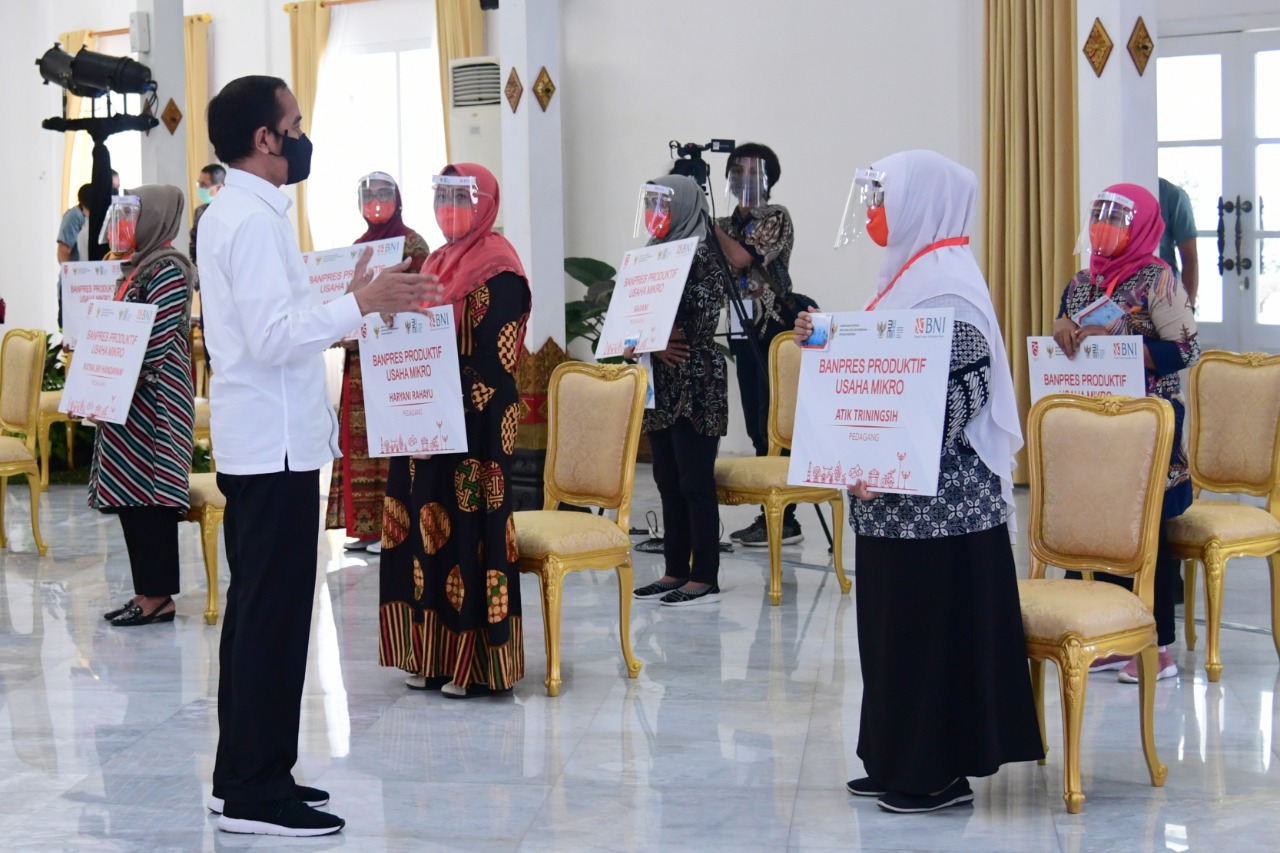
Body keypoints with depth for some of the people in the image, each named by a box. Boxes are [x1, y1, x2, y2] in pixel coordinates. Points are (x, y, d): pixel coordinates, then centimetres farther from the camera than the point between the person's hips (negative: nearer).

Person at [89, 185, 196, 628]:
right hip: (129, 404, 9)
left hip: (153, 401, -9)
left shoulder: (168, 269, -11)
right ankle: (147, 591, 15)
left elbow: (157, 341, -18)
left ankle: (158, 597, -2)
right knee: (130, 496, 10)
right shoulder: (137, 267, 17)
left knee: (150, 495, -6)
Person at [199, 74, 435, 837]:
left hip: (257, 438, 11)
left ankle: (243, 774, 22)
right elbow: (274, 336, -24)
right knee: (276, 615, -6)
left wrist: (348, 307, 18)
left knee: (255, 609, 14)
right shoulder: (255, 221, -17)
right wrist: (360, 304, -21)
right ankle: (257, 794, 0)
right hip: (276, 441, -11)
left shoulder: (233, 214, 15)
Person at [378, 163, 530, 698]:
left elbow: (498, 353, -16)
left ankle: (478, 663, 1)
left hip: (475, 420, -9)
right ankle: (433, 655, 16)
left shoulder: (497, 266, -9)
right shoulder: (438, 261, 17)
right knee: (428, 525, 9)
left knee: (469, 527, -6)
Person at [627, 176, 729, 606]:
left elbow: (699, 326, -16)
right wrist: (656, 345, -9)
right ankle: (675, 570, 19)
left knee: (695, 482, -5)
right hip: (660, 386, 8)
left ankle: (705, 578, 1)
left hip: (696, 387, -8)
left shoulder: (703, 261, -9)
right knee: (668, 481, 11)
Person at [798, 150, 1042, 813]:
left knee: (936, 626, -2)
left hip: (940, 497, -10)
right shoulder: (913, 274, 15)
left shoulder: (947, 285, -16)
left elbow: (968, 391, -22)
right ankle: (902, 761, 23)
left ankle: (941, 772, 8)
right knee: (895, 624, 14)